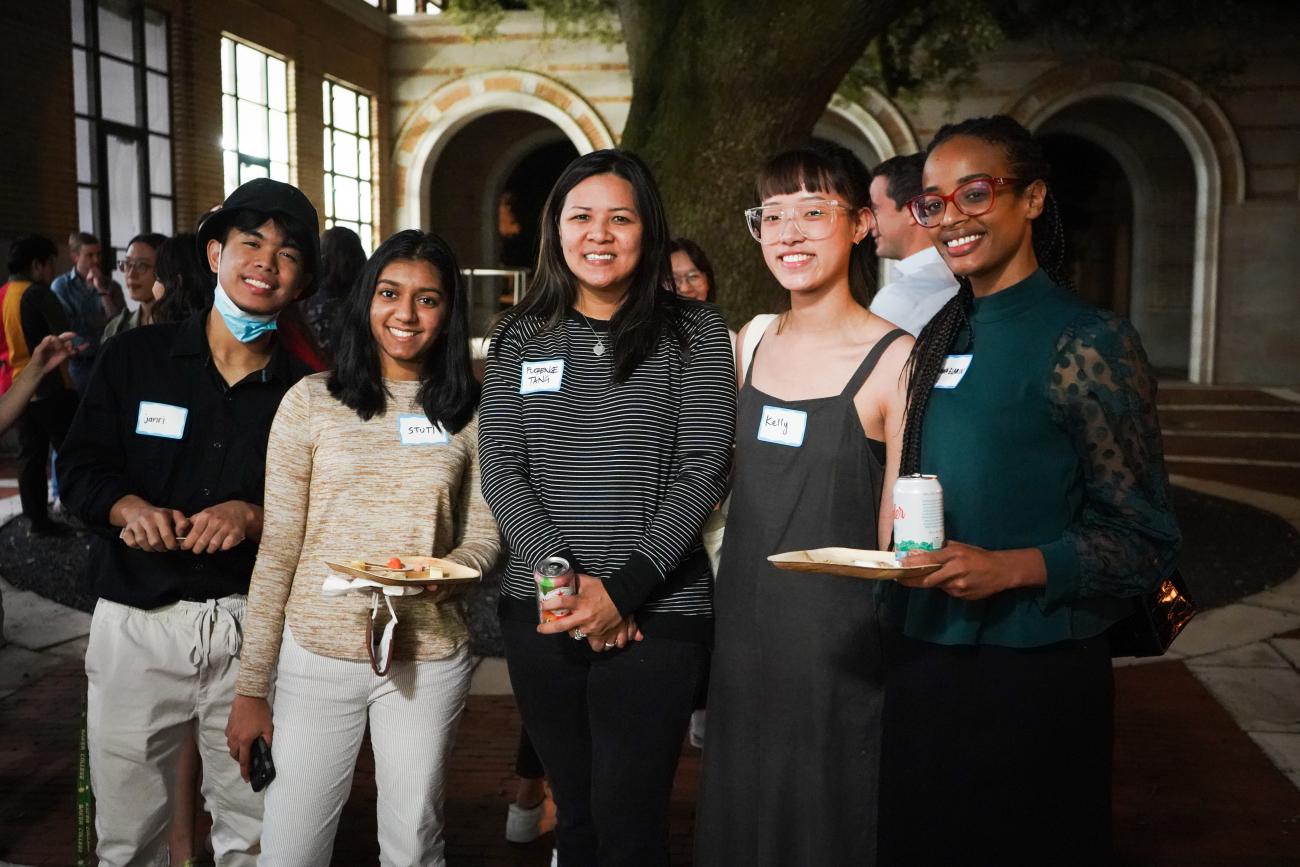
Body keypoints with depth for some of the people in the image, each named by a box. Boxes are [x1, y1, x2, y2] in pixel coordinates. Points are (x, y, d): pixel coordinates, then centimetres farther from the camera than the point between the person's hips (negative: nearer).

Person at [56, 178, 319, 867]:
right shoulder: (134, 357, 4)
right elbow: (78, 467, 5)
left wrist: (254, 518, -15)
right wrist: (129, 508, -15)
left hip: (253, 625, 0)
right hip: (137, 621, 1)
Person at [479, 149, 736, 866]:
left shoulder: (693, 333, 1)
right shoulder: (519, 337, 8)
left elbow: (704, 470, -6)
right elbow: (500, 470, 2)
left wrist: (622, 590, -14)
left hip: (657, 611, -3)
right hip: (541, 610, 3)